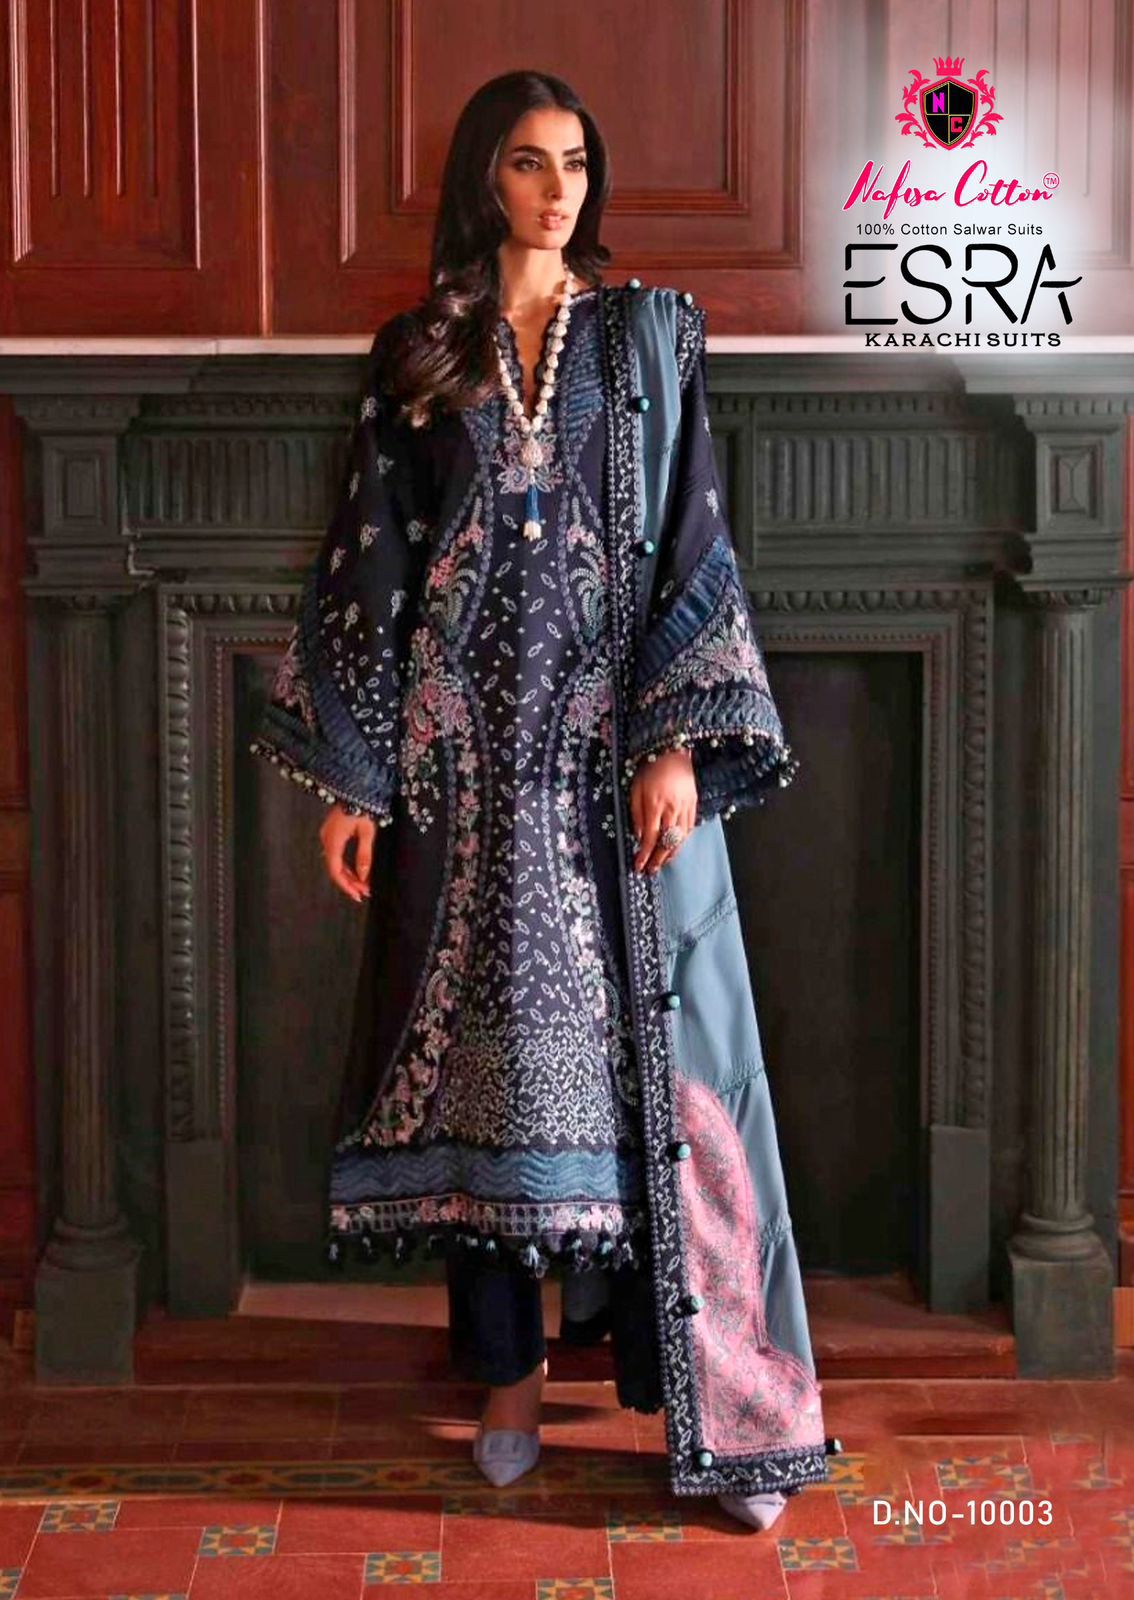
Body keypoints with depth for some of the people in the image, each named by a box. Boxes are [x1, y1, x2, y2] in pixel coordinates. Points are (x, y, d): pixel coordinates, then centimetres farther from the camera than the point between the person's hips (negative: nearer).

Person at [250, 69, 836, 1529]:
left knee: (651, 1046, -3)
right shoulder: (413, 355, 8)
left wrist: (681, 746, -11)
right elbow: (369, 563, 7)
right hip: (466, 746, 1)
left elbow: (693, 545, 1)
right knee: (485, 1043, 5)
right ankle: (509, 1361, 20)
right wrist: (351, 777, 1)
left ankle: (725, 1406, 4)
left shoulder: (650, 337, 6)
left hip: (617, 739, -1)